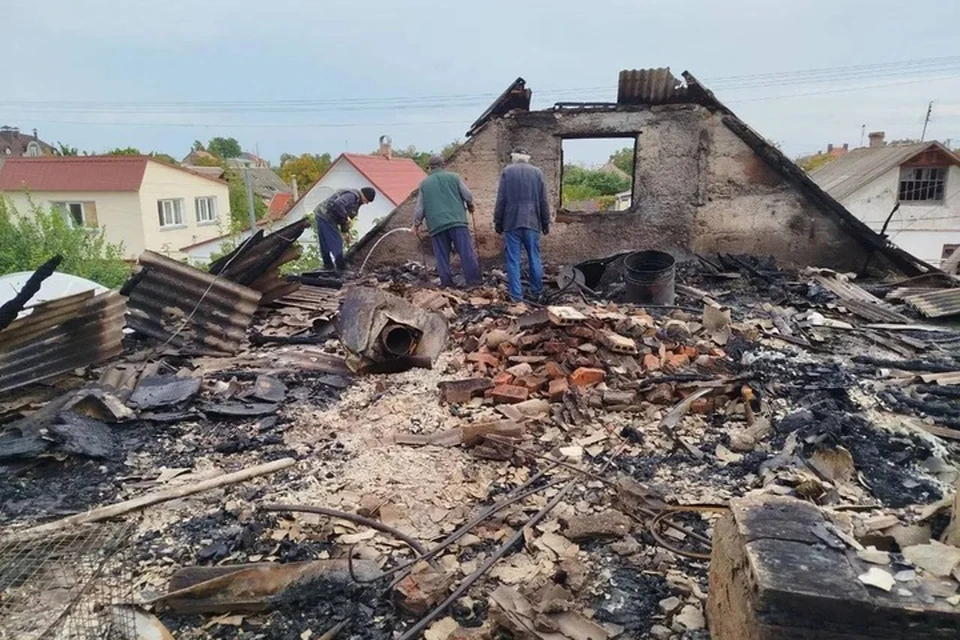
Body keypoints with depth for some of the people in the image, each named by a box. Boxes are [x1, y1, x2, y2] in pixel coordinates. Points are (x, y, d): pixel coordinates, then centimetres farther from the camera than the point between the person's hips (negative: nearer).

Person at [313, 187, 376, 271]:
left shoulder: (356, 199, 16)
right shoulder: (352, 195, -18)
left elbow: (342, 216, 22)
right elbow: (337, 204, -35)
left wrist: (345, 231, 17)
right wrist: (346, 217, -25)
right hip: (326, 217, -11)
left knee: (325, 245, 15)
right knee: (336, 243, -7)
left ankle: (328, 267, 24)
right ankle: (341, 269, -4)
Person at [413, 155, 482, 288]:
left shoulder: (424, 183, 11)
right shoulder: (453, 177, 7)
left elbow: (419, 207, 10)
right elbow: (468, 195, 6)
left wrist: (416, 223, 21)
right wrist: (470, 205, 26)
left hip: (436, 225, 2)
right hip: (457, 221, -1)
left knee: (442, 256, 6)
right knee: (467, 252, -2)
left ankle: (447, 283, 6)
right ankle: (473, 280, -3)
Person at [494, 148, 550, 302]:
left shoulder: (507, 171, 2)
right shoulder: (537, 172, 8)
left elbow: (501, 199, -1)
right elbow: (543, 201, 8)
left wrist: (498, 222, 5)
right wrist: (546, 222, 14)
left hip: (512, 222, -2)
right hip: (532, 222, 2)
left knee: (513, 260, 1)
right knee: (534, 258, 10)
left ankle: (516, 295, 0)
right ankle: (537, 292, 17)